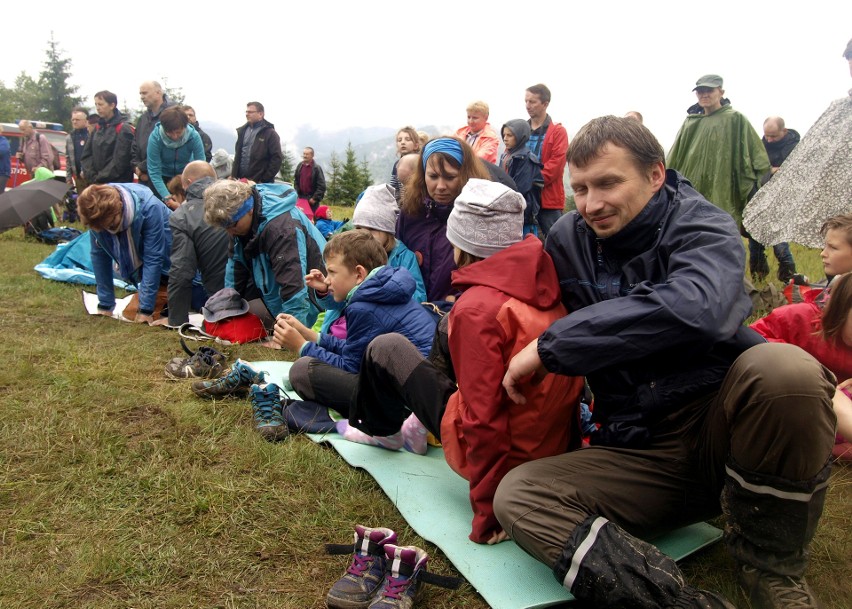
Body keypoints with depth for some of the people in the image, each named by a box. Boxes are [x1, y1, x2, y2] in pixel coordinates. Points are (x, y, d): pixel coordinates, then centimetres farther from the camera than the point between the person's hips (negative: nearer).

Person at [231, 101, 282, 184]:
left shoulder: (270, 133, -2)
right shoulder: (243, 131, 17)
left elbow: (276, 158, -9)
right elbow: (238, 155, 22)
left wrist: (265, 180, -15)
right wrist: (234, 176, 11)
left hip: (260, 183, -6)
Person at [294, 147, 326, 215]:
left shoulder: (317, 168, -10)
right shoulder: (299, 166, 6)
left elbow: (321, 186, -13)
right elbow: (296, 182, 14)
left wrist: (315, 198, -15)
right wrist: (297, 194, 3)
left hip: (312, 199, -5)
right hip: (301, 197, 5)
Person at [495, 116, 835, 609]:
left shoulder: (702, 224, -9)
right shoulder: (567, 239, 4)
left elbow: (697, 307, -33)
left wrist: (550, 346, -29)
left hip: (717, 427, -2)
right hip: (635, 453, 3)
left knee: (785, 367, -34)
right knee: (516, 496, -18)